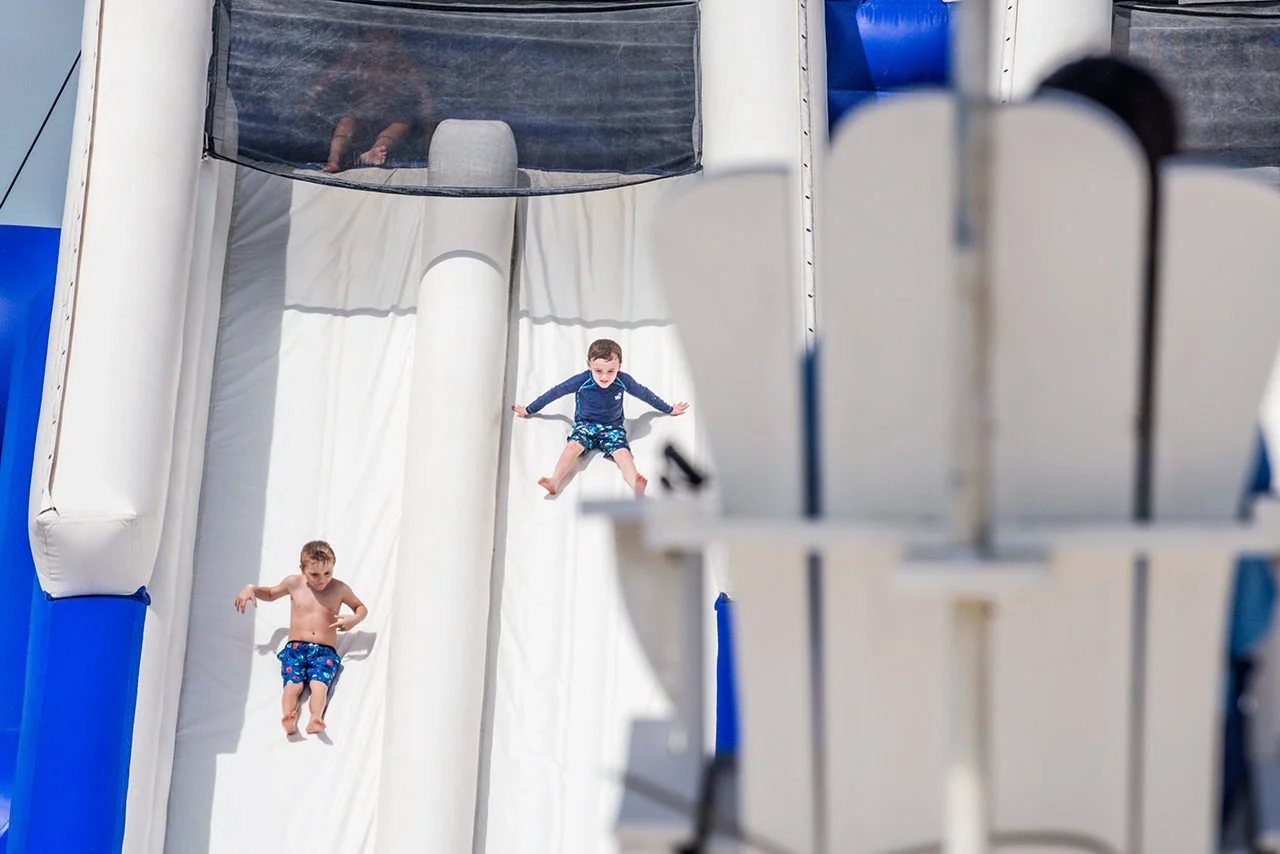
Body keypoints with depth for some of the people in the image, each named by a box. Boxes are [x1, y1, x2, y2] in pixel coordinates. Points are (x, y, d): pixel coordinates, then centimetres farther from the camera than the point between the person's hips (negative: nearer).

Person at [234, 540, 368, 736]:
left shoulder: (339, 588, 7)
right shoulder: (293, 583, 10)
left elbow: (362, 608, 20)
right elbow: (271, 594, 30)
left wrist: (355, 618, -3)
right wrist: (251, 589, 10)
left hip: (326, 651, -1)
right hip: (295, 647, 1)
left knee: (319, 683, -32)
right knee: (293, 684, -28)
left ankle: (315, 720, -57)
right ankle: (289, 720, -55)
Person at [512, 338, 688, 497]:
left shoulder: (624, 381, -10)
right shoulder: (581, 381, -14)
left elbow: (645, 394, 8)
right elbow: (555, 392, -2)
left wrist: (669, 409, 22)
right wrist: (529, 410, 8)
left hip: (612, 427, 0)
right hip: (585, 424, 0)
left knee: (622, 452, -30)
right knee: (573, 445, -32)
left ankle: (636, 487, -57)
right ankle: (554, 482, -49)